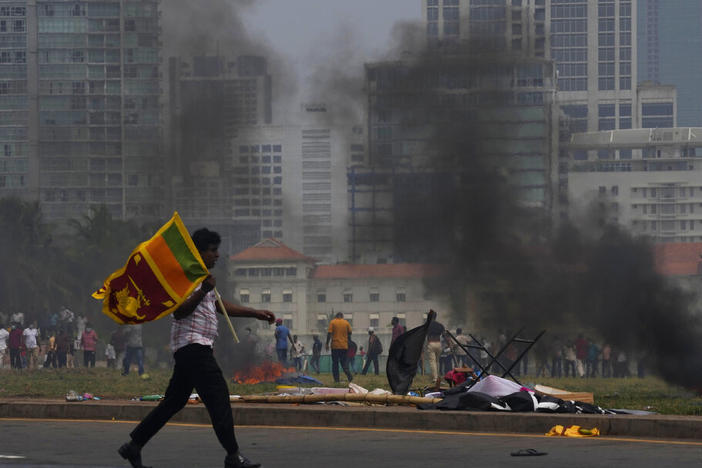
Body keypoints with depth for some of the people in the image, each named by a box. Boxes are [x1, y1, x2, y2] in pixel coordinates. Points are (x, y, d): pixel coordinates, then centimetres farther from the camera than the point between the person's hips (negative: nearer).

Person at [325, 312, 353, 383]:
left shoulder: (332, 322, -2)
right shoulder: (346, 323, 5)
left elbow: (329, 334, -7)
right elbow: (349, 334, 8)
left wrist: (327, 344, -2)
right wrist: (349, 344, 20)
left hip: (335, 345, -2)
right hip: (344, 346, 2)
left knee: (335, 363, 5)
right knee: (344, 361, 11)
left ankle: (336, 379, 0)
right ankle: (348, 375, -12)